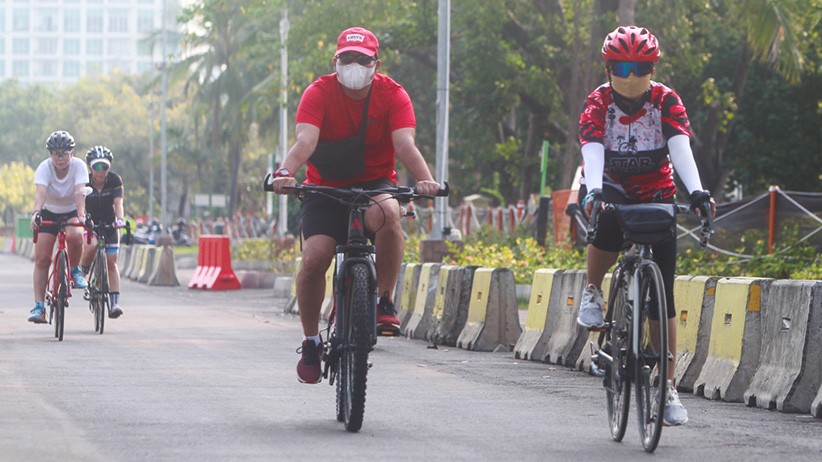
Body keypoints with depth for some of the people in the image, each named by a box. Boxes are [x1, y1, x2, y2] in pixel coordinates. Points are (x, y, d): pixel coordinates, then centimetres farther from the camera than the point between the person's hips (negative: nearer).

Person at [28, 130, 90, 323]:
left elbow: (80, 192, -35)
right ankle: (39, 307, -7)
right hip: (49, 213, 1)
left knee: (74, 235, -35)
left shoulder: (78, 166, -22)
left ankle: (75, 270, -6)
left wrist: (81, 215, -51)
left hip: (72, 211, -1)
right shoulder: (45, 168, -22)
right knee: (41, 259, -10)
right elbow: (40, 192, -38)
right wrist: (36, 213, -56)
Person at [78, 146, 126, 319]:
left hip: (109, 224, 1)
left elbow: (118, 202, -25)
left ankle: (114, 303, -7)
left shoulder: (114, 180, -15)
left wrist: (119, 219, -44)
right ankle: (81, 272, -6)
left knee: (111, 262, -7)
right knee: (91, 245, -34)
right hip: (89, 223, -1)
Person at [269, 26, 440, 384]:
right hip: (325, 187, 0)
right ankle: (311, 341, 0)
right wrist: (285, 173, -47)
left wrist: (424, 180, -44)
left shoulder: (393, 95, -9)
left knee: (387, 213, -36)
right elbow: (305, 141, -26)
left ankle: (385, 302, -20)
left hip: (375, 183, 0)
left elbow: (405, 144, -24)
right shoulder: (319, 93, -11)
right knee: (314, 257, -22)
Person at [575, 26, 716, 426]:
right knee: (608, 226, -39)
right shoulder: (598, 103, -16)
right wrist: (593, 192, -50)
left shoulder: (666, 101, -14)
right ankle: (592, 295, -8)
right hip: (611, 190, -1)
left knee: (663, 296, -6)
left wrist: (696, 190, -46)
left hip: (656, 197, 1)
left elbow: (681, 148, -28)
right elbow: (592, 150, -30)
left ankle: (669, 388, 0)